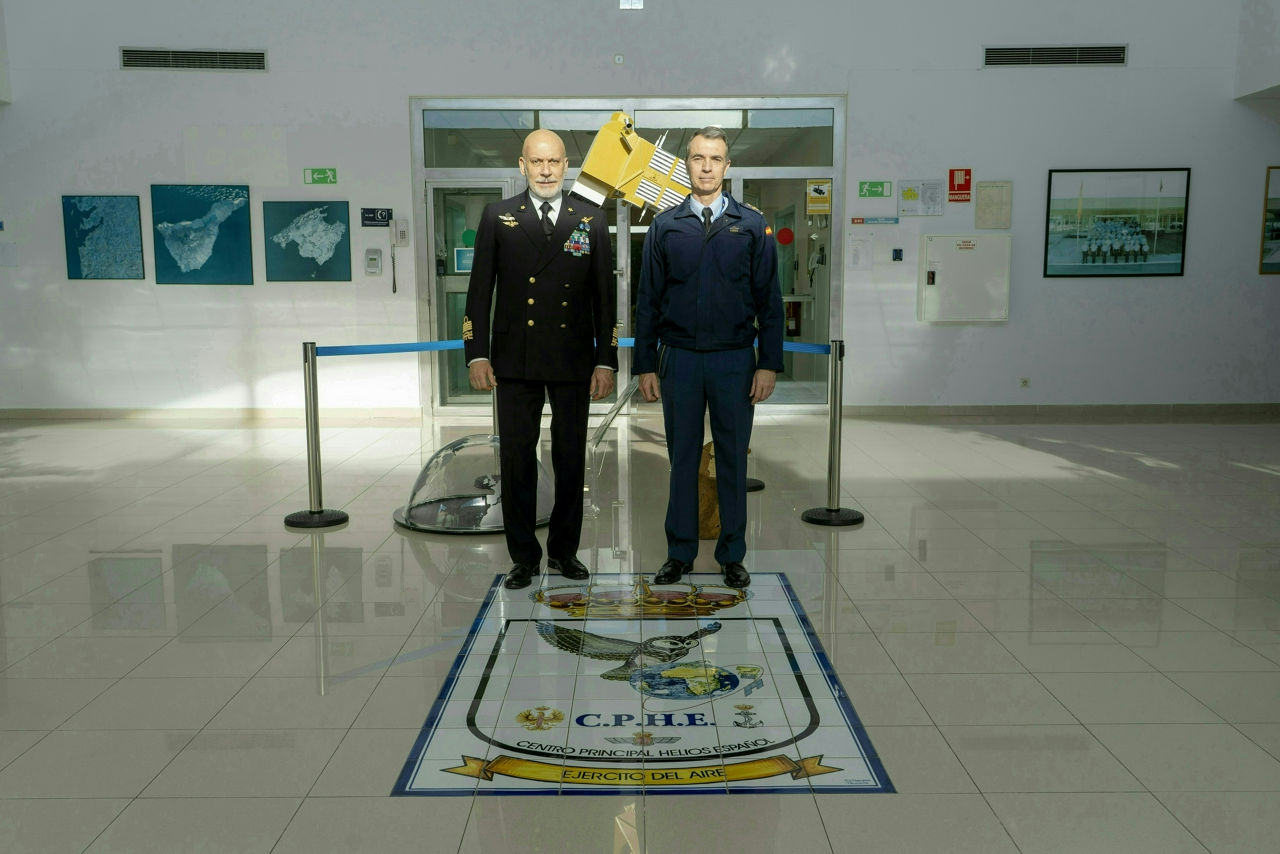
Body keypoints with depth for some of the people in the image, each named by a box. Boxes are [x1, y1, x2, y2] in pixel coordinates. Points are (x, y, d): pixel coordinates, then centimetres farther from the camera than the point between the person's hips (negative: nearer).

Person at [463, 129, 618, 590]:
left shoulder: (591, 219, 6)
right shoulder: (497, 217, 5)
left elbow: (604, 295, 5)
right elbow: (479, 290, 4)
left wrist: (606, 360, 0)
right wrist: (477, 354, -4)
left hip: (574, 360, 1)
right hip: (516, 361, 0)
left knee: (571, 458, 8)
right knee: (517, 459, 4)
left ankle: (564, 549, 23)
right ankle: (524, 556, 16)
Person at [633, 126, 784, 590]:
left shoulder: (752, 225, 3)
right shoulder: (664, 226, 5)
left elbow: (769, 299, 3)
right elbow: (647, 300, 6)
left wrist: (769, 364, -4)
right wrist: (645, 366, 2)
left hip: (735, 359, 0)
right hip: (679, 359, 1)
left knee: (733, 457, 7)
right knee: (682, 457, 8)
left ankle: (732, 555, 20)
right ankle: (680, 553, 20)